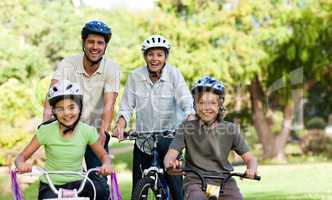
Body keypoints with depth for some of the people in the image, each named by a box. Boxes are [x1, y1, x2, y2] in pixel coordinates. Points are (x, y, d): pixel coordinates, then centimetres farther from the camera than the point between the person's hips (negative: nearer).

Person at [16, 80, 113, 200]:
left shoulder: (87, 131, -7)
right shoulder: (46, 131, -10)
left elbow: (104, 156, 4)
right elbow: (21, 157, -5)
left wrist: (106, 165, -21)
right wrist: (21, 165, -31)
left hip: (76, 183, 0)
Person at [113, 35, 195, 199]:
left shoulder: (174, 74, -7)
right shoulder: (135, 76, -2)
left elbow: (187, 102, -17)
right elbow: (127, 106, -3)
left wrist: (190, 119, -38)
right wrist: (120, 125, -22)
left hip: (169, 137, -2)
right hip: (142, 140, 2)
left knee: (175, 185, -8)